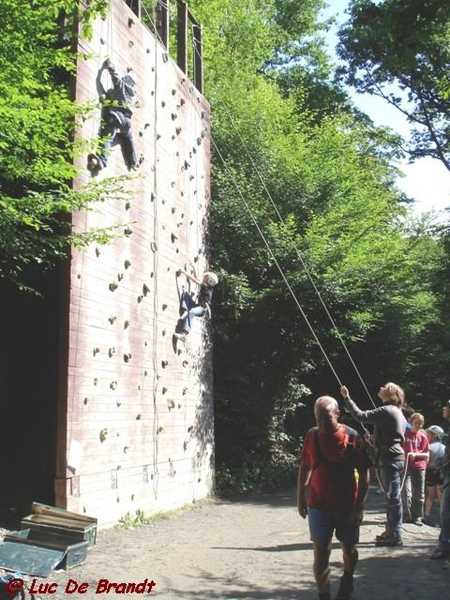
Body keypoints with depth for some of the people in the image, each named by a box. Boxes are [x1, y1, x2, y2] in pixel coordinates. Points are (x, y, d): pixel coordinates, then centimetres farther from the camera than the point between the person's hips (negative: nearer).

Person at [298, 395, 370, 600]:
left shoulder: (352, 437, -13)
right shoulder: (311, 436, -5)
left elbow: (364, 473, -10)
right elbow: (305, 467, 8)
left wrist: (359, 506, -13)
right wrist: (300, 498, 8)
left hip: (347, 505, -1)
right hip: (318, 505, 1)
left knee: (348, 548, 17)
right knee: (320, 553, -4)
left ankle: (347, 581, 45)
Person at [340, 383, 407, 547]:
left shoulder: (386, 411, -16)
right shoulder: (397, 412, 16)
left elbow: (360, 416, -20)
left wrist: (347, 398, -14)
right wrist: (374, 439, 28)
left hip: (389, 459, -10)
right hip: (395, 458, 10)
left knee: (393, 498, -5)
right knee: (392, 497, 15)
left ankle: (395, 536, -1)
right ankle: (391, 531, 23)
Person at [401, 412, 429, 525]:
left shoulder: (423, 436, 5)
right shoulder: (404, 434, 2)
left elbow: (427, 454, 4)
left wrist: (415, 454, -11)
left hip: (419, 468, 2)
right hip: (406, 466, -1)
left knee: (419, 494, 5)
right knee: (406, 493, -9)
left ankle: (418, 517, 15)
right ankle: (406, 516, 3)